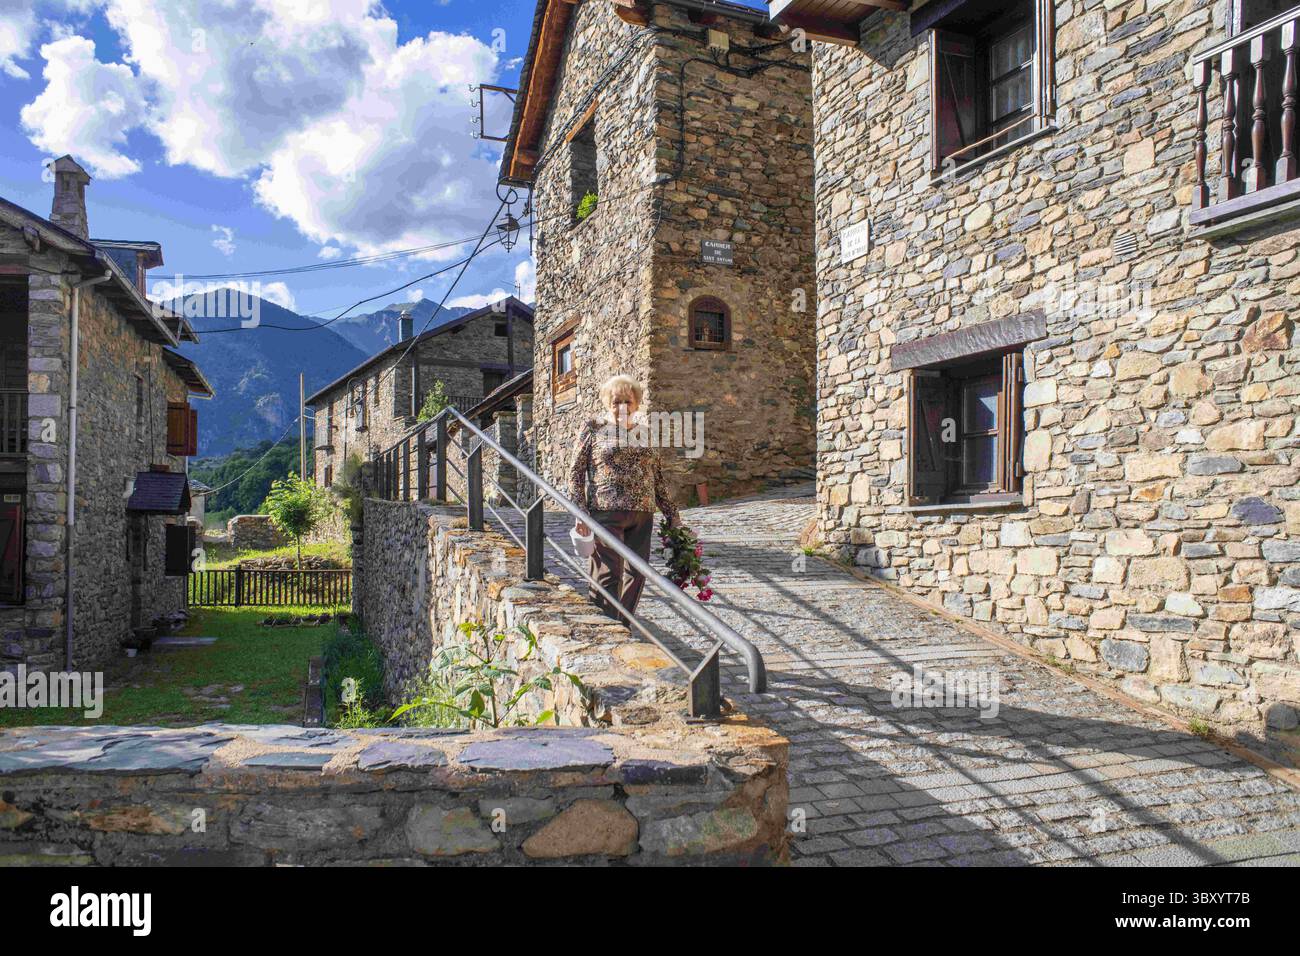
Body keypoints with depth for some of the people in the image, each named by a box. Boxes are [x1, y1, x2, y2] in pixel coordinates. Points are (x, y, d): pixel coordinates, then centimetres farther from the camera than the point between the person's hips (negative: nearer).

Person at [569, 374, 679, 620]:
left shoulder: (645, 433, 16)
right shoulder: (593, 429, 4)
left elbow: (658, 479, 20)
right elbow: (576, 473, 0)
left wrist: (672, 514, 16)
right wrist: (580, 512, -10)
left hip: (642, 515, 5)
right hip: (605, 512, -5)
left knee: (637, 573, 6)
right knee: (609, 574, -7)